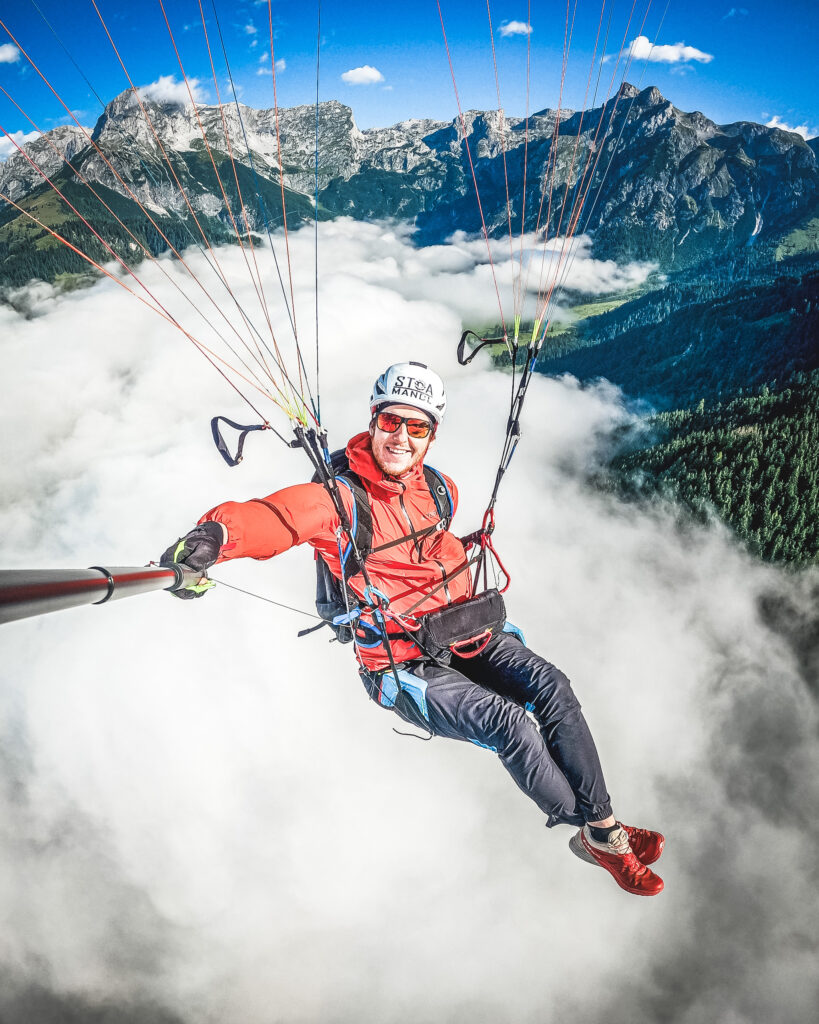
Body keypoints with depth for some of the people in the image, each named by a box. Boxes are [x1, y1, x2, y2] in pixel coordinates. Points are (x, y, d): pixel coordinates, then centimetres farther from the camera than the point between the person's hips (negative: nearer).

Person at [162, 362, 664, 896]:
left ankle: (604, 826, -3)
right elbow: (271, 517, -34)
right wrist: (215, 535, -50)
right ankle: (594, 834, 2)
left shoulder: (440, 489, 4)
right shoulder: (337, 500, -15)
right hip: (403, 666, -5)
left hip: (465, 634, 5)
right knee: (509, 722, -23)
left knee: (550, 684, -18)